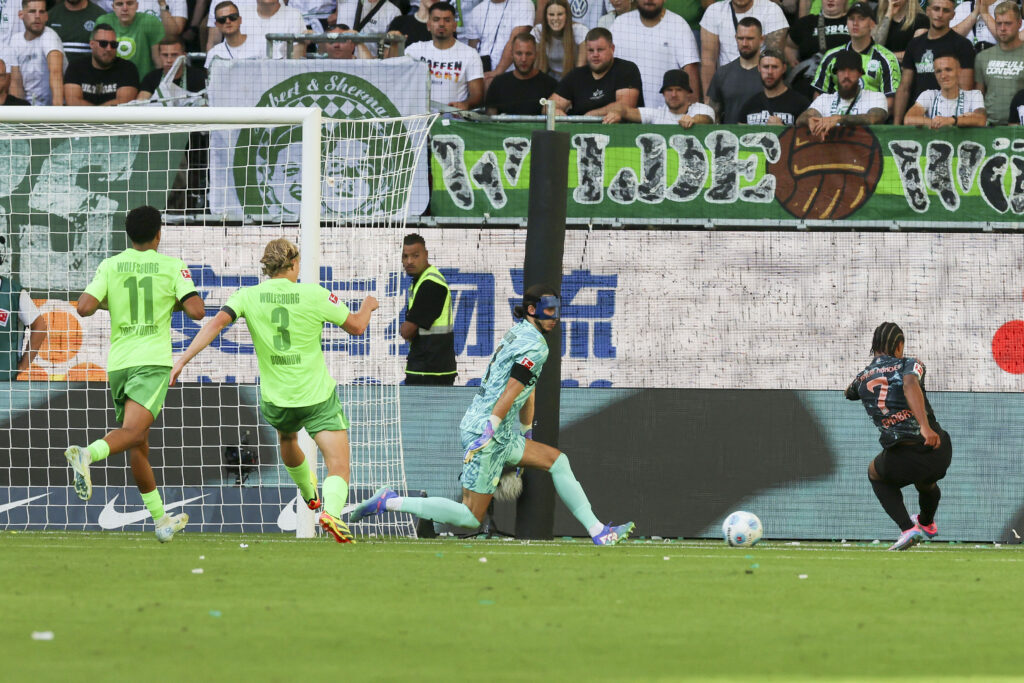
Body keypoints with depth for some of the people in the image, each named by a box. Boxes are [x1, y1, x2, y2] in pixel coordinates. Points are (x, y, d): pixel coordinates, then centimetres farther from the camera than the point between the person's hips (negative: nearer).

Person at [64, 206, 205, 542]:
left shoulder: (110, 266, 7)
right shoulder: (172, 267, 1)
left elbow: (84, 307, -5)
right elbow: (197, 311, -8)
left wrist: (106, 302, 16)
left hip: (118, 363, 4)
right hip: (153, 362, -4)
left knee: (139, 448, 14)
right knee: (132, 432, -20)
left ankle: (161, 521, 22)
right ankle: (87, 454, -51)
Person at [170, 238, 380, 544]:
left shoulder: (248, 296, -5)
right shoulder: (314, 294, -9)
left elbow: (216, 323, -18)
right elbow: (356, 326, 0)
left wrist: (182, 361, -18)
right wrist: (367, 307, 23)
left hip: (276, 398, 3)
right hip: (319, 397, -3)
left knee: (286, 438, 38)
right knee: (339, 469, -5)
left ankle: (308, 494, 57)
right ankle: (331, 510, -34)